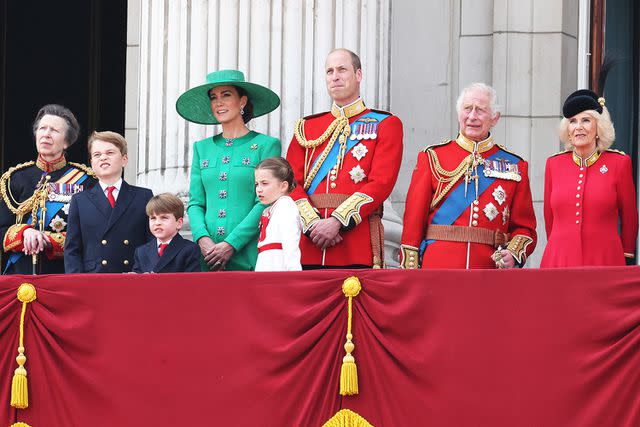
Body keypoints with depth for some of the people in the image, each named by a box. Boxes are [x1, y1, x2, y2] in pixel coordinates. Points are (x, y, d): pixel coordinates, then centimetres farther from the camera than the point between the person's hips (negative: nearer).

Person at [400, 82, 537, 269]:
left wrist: (513, 254, -8)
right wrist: (409, 275, -3)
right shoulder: (432, 157, 8)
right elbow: (414, 219, 5)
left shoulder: (514, 166, 11)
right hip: (438, 268, -1)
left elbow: (525, 227, 13)